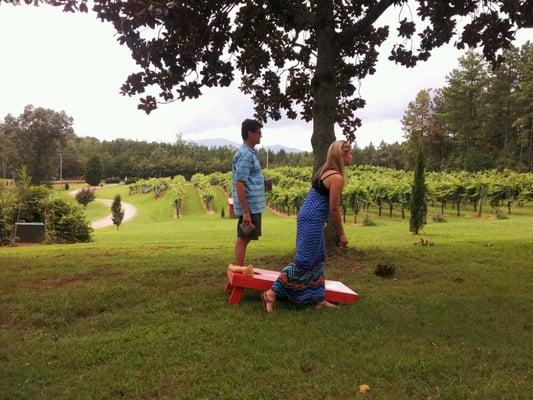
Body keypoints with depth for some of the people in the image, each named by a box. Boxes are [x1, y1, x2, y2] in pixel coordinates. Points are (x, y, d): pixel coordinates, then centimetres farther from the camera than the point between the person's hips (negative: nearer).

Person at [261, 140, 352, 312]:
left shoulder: (325, 170, 13)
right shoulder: (337, 178, -16)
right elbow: (334, 209, -14)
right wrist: (341, 234, -4)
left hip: (308, 217, 10)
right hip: (313, 221, -10)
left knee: (317, 260, 16)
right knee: (304, 262, -6)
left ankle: (319, 299, 25)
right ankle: (271, 293, -4)